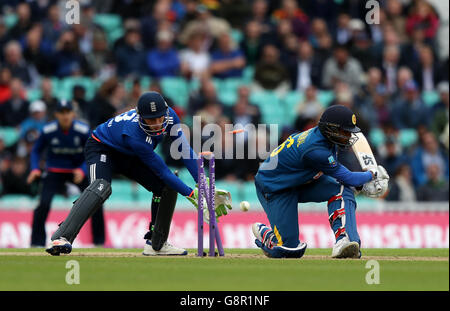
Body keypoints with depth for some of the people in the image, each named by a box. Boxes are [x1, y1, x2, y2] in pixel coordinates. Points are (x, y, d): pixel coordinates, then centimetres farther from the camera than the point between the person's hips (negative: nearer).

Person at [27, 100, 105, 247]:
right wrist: (35, 169, -16)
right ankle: (37, 243, -6)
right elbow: (36, 151, 0)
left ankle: (99, 241, 5)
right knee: (44, 204, -19)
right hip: (54, 171, -1)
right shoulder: (48, 130, -16)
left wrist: (82, 170, -24)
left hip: (79, 170, 1)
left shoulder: (83, 130, -17)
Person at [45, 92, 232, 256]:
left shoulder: (169, 116, -22)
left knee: (167, 187, -6)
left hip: (129, 157, 8)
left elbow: (184, 149, -13)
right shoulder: (134, 135, -40)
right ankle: (61, 238, -47)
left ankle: (156, 244, 7)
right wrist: (192, 195, -35)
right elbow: (161, 170, -36)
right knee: (101, 187, -35)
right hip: (101, 148, -8)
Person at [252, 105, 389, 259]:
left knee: (342, 190, -18)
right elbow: (346, 177, -23)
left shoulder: (322, 134, -9)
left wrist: (360, 185, -4)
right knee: (290, 250, -10)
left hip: (304, 181, 9)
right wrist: (372, 175, -8)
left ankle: (344, 241, -29)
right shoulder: (315, 151, -36)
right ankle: (262, 232, 21)